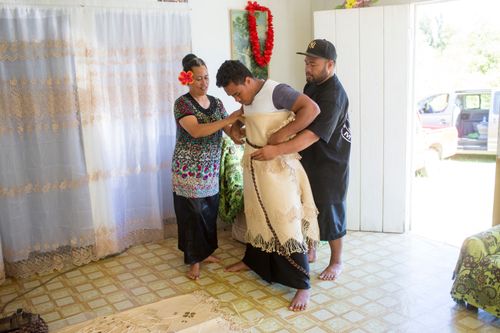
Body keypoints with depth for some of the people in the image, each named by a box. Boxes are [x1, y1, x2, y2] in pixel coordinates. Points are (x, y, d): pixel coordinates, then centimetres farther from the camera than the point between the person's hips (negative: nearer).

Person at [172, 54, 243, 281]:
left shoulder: (216, 103, 6)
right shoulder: (182, 104, -12)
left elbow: (230, 131, 4)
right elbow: (196, 131, -28)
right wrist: (228, 119, -31)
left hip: (211, 170, 5)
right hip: (188, 170, -5)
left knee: (210, 212, 13)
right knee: (192, 214, 3)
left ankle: (206, 252, 31)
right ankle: (194, 260, 16)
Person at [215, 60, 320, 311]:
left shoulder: (276, 91, -18)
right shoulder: (248, 99, 8)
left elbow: (312, 108, -25)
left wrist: (283, 133, -30)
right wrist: (235, 125, 6)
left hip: (278, 168, -8)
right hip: (253, 166, 8)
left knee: (286, 222, -7)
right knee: (256, 215, 22)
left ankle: (302, 285, 1)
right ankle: (251, 260, 43)